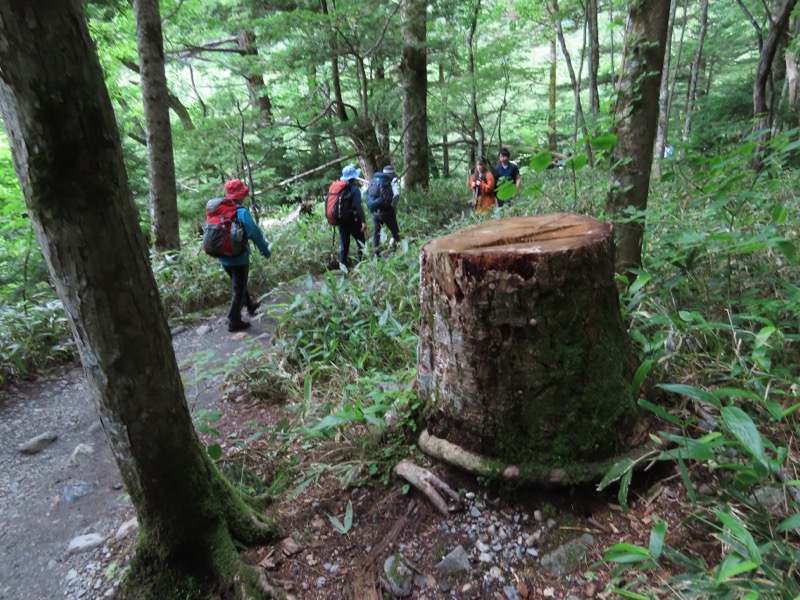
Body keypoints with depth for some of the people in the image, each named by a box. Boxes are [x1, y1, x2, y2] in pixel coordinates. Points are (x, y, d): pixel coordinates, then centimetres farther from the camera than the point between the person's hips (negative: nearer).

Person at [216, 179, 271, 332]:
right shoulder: (241, 212, -19)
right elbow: (254, 233, -21)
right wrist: (266, 250, -9)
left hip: (223, 257, 7)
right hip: (238, 258, -7)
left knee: (239, 284, 25)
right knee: (239, 289, 6)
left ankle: (250, 305, 45)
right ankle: (234, 322, 11)